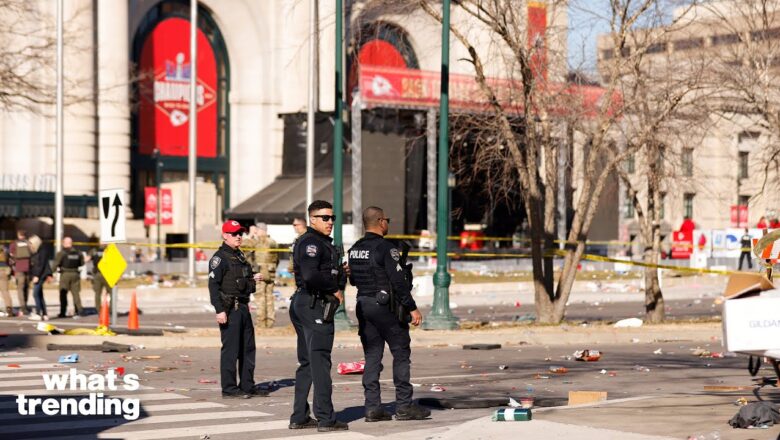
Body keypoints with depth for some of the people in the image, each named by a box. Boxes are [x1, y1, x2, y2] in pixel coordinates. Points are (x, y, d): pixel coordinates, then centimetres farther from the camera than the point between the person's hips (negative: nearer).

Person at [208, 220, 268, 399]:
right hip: (229, 308, -9)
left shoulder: (239, 256, 18)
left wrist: (252, 278, 9)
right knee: (230, 349, -6)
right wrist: (219, 310, -21)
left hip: (243, 306, 9)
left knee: (248, 348, 13)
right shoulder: (219, 257, -9)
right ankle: (229, 389, -2)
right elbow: (213, 285, -15)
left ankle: (247, 386, 21)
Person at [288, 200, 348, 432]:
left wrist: (340, 273, 1)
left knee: (306, 363, 13)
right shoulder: (311, 242, -14)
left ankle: (299, 417, 17)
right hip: (315, 306, -11)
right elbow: (311, 276, -27)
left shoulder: (323, 243, 20)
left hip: (303, 305, 11)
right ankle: (326, 419, -7)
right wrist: (335, 290, -14)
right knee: (320, 362, -9)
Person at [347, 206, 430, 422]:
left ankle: (372, 407, 6)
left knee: (372, 356, 9)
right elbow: (398, 281, -17)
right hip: (385, 305, -7)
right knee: (401, 354, 1)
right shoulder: (386, 248, -14)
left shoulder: (354, 250, 9)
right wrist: (412, 308, -13)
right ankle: (404, 406, 1)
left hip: (363, 305, 7)